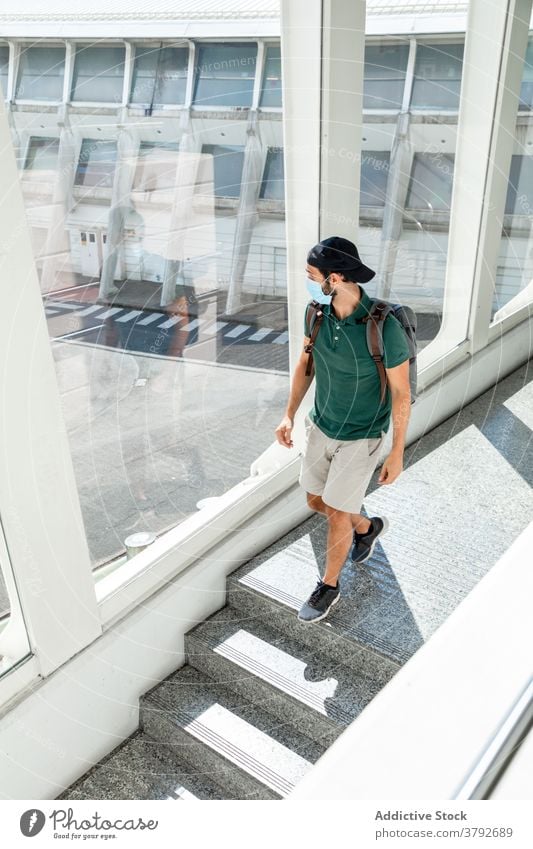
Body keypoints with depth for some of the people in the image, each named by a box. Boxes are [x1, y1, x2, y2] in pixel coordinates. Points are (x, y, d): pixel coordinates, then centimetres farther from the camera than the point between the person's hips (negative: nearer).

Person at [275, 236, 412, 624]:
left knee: (337, 514, 3)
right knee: (316, 502, 19)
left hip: (361, 438, -6)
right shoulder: (317, 312, -13)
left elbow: (401, 391, -18)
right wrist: (289, 415, 2)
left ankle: (329, 587, 30)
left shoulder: (385, 326, -30)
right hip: (322, 426, 6)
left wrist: (398, 453, -12)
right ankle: (368, 527, 50)